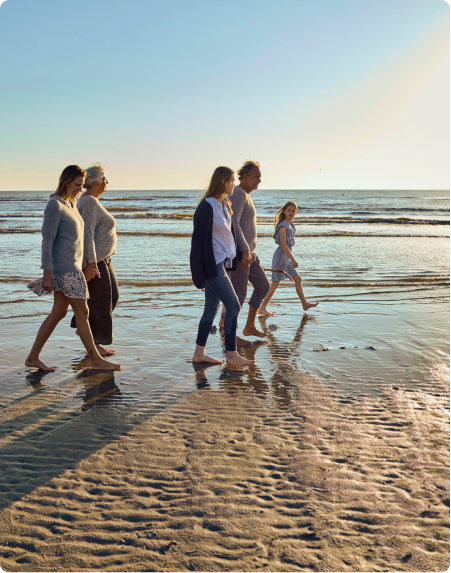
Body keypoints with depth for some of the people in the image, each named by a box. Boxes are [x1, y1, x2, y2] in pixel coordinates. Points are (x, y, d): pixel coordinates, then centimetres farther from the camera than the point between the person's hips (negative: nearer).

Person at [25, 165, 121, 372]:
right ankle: (96, 360, 7)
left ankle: (33, 357, 20)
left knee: (59, 312, 12)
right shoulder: (54, 204, -13)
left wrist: (85, 265, 21)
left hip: (72, 266, 9)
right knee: (82, 312, -3)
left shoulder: (70, 204, 15)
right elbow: (47, 240, -16)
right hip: (65, 268, -9)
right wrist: (47, 274, -19)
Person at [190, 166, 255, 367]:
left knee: (211, 308, 11)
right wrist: (200, 272, -15)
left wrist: (231, 261, 14)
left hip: (222, 262, 9)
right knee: (233, 306, -5)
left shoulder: (225, 205, 12)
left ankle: (199, 353, 20)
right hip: (212, 264, -9)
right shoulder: (207, 206, -15)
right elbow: (198, 238, -15)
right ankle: (231, 355, 6)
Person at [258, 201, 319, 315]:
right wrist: (292, 259, -23)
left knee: (298, 279, 14)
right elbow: (283, 244, -21)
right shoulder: (283, 226, -15)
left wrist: (291, 258, 19)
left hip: (287, 257, 9)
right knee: (275, 283, -7)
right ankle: (262, 308, -2)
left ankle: (305, 304, 24)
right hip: (281, 255, -9)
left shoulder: (291, 225, 12)